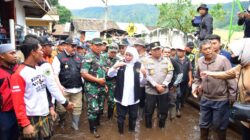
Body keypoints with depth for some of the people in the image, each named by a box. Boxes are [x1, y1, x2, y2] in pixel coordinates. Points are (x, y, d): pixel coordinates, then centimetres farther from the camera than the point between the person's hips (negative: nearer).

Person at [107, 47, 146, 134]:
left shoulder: (138, 65, 0)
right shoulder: (120, 64, -1)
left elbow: (141, 81, 0)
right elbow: (110, 74, -8)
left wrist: (144, 74, -20)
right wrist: (115, 66, -25)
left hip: (134, 97, 1)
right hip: (121, 96, -1)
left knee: (133, 116, 17)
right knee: (121, 116, 12)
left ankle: (132, 130, 40)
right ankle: (120, 131, 33)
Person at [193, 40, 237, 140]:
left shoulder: (222, 60, -16)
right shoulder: (200, 61, 0)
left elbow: (231, 79, -12)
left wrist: (232, 96, -11)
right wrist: (196, 87, 4)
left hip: (221, 100, -4)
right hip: (205, 99, 5)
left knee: (219, 126, 13)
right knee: (204, 124, 21)